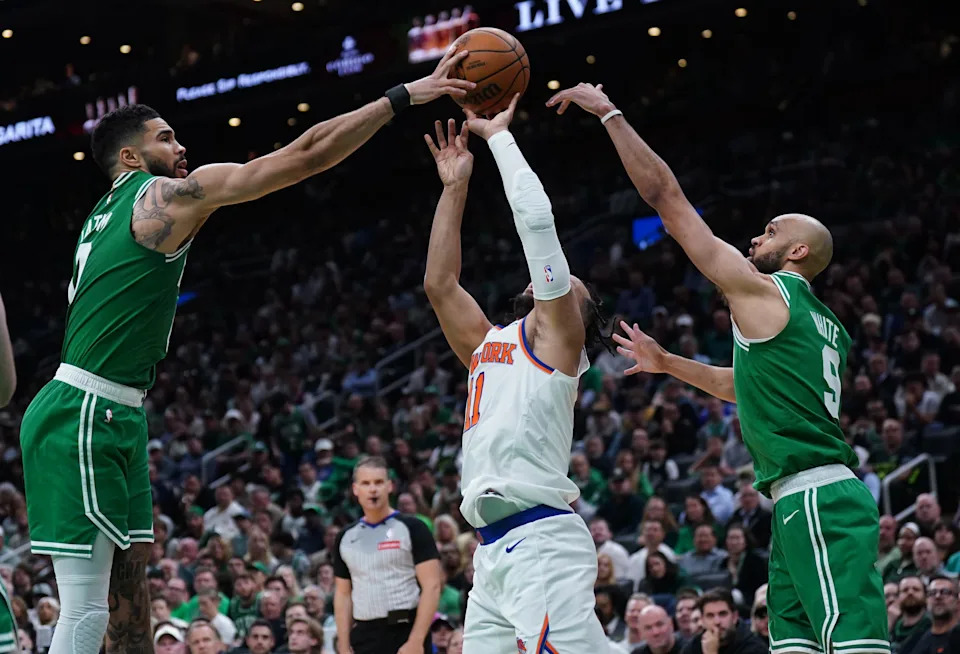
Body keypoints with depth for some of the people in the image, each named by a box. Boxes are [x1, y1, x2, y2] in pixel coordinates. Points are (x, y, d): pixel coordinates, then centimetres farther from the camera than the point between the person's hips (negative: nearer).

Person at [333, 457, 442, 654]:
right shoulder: (346, 538, 12)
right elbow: (343, 594, 16)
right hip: (365, 637, 5)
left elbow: (431, 586, -8)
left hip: (405, 633, -5)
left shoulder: (411, 529, -3)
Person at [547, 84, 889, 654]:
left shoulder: (760, 290, -2)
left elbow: (666, 195, 0)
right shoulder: (825, 324, 23)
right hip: (804, 502, 9)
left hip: (816, 497, -9)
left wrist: (610, 114, 6)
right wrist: (667, 364, 47)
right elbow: (750, 386, 41)